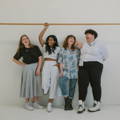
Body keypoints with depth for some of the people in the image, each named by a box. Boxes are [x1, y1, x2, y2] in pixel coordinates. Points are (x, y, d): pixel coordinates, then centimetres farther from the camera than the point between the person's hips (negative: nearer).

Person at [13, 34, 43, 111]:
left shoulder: (35, 47, 1)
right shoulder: (21, 50, 2)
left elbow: (40, 58, -2)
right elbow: (14, 59, 11)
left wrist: (38, 68, -9)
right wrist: (22, 64, 0)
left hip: (36, 67, 2)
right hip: (27, 68, -1)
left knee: (36, 84, 5)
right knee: (28, 85, -1)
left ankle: (35, 103, 16)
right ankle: (27, 103, 10)